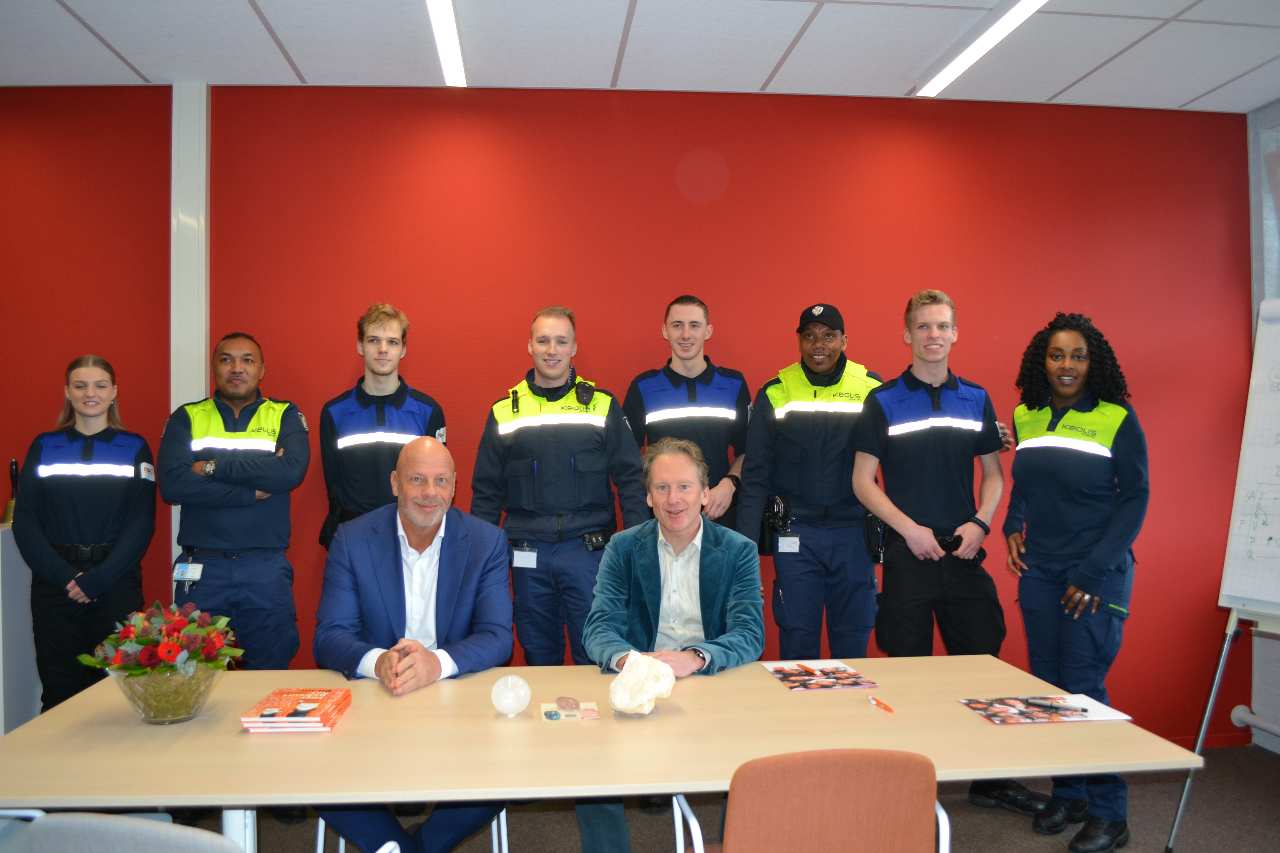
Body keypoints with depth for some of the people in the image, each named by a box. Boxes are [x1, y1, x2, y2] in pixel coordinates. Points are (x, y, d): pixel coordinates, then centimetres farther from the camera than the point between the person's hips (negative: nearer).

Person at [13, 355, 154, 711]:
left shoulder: (135, 447, 5)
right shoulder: (44, 446, 9)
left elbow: (142, 522, -2)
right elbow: (25, 521, 2)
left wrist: (98, 578, -13)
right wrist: (65, 576, -11)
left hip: (116, 584, -1)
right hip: (54, 585, 1)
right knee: (59, 690, 3)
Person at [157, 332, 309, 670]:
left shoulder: (285, 416, 5)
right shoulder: (187, 418, 7)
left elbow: (292, 471, -14)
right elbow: (171, 484, -9)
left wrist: (215, 467, -11)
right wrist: (254, 491, -12)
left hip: (266, 568, 0)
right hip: (200, 567, 1)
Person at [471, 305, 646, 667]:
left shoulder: (602, 405, 3)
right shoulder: (504, 411, 6)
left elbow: (630, 478, 2)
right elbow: (487, 491, 10)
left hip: (589, 550, -1)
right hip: (528, 556, 2)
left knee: (596, 657, 4)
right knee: (539, 659, 13)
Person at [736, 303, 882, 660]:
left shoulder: (872, 389, 0)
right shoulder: (775, 393, -1)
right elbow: (755, 474, 0)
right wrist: (746, 542, -6)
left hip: (855, 534, 1)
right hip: (795, 535, 0)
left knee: (853, 644, 11)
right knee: (797, 644, 8)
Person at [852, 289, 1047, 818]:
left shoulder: (976, 399, 9)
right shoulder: (883, 401, -1)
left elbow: (993, 473, 13)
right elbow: (863, 481, -3)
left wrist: (980, 522, -4)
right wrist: (908, 528, -12)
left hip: (965, 550, 3)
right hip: (908, 550, -3)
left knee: (982, 661, 8)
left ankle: (990, 779, 23)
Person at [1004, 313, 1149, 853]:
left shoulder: (1118, 421, -7)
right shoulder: (1025, 417, 6)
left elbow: (1135, 499, -8)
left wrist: (1092, 574, -13)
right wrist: (1013, 527, -1)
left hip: (1098, 574, -5)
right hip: (1039, 572, 5)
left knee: (1083, 687, -4)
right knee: (1047, 684, 9)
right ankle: (1068, 794, 25)